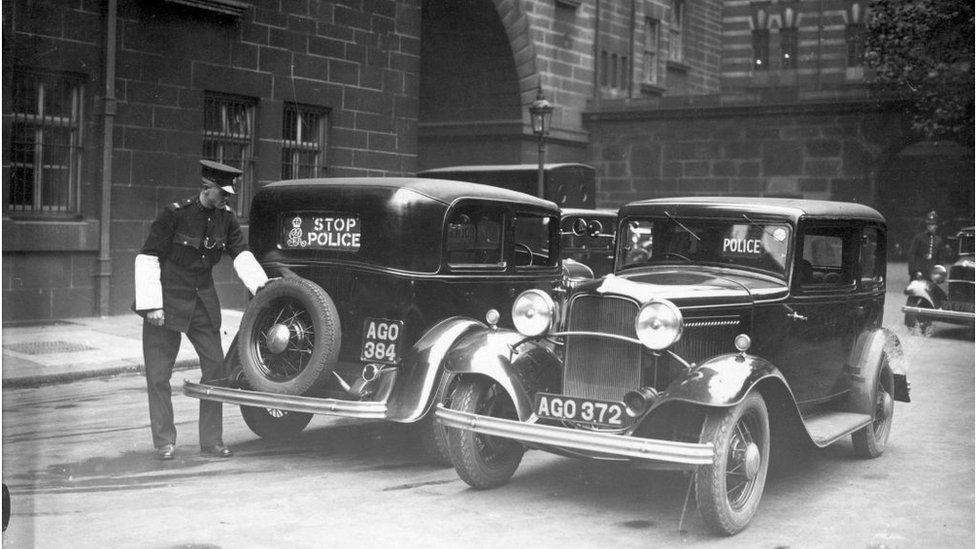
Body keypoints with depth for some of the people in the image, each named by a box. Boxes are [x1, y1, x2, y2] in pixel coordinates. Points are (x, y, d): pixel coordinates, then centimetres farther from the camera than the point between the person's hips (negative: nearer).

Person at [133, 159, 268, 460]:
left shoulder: (226, 217, -1)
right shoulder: (174, 214, -17)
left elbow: (241, 254, -1)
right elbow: (147, 258, -16)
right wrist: (152, 306, -20)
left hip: (203, 300, 5)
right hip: (167, 299, -5)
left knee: (215, 365, 4)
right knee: (158, 373, -1)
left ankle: (211, 440, 13)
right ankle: (164, 442, 10)